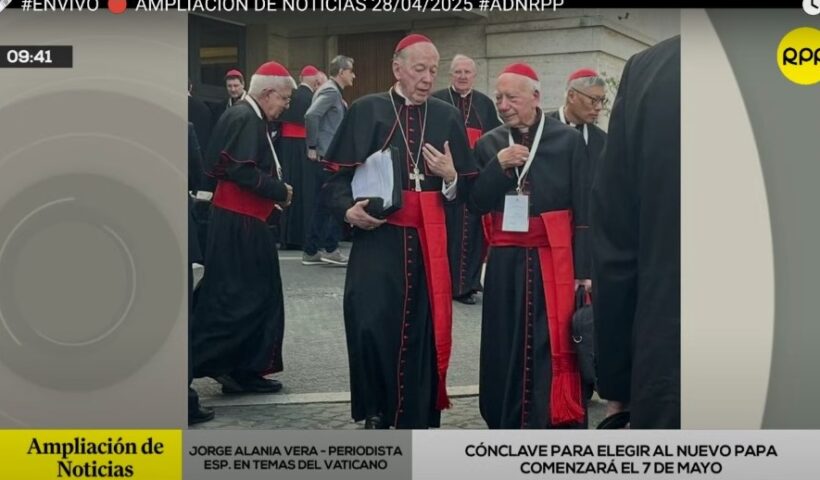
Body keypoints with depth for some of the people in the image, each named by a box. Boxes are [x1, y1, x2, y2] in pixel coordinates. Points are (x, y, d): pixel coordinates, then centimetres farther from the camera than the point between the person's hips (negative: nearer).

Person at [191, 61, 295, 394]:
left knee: (257, 295, 13)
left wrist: (275, 192, 5)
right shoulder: (245, 119, -15)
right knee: (233, 296, -6)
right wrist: (281, 191, -14)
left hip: (245, 220, 10)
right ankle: (200, 362, 1)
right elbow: (242, 171, -24)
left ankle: (245, 370, 18)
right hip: (238, 223, -10)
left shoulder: (250, 118, 15)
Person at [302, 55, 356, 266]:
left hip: (328, 156, 10)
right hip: (325, 156, -10)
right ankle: (330, 249, -1)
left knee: (322, 204, 10)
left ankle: (311, 252, 14)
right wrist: (313, 147, -18)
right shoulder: (330, 91, -12)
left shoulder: (332, 91, 17)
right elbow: (311, 116, -25)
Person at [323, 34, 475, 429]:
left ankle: (416, 420, 17)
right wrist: (348, 208, -18)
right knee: (370, 326, -12)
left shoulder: (448, 118, 8)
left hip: (429, 242, 2)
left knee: (423, 332, 4)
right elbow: (337, 175, 1)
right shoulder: (365, 111, 1)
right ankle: (376, 413, 10)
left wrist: (451, 177, -11)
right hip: (377, 238, -2)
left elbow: (467, 190, 10)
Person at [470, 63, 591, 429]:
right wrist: (498, 165, -12)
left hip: (553, 262, -3)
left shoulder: (568, 141, -2)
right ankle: (506, 428, 19)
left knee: (552, 351, -3)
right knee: (505, 350, 7)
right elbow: (476, 204, 1)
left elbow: (583, 210, -3)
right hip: (505, 264, 3)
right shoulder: (488, 144, 7)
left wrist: (582, 271, -7)